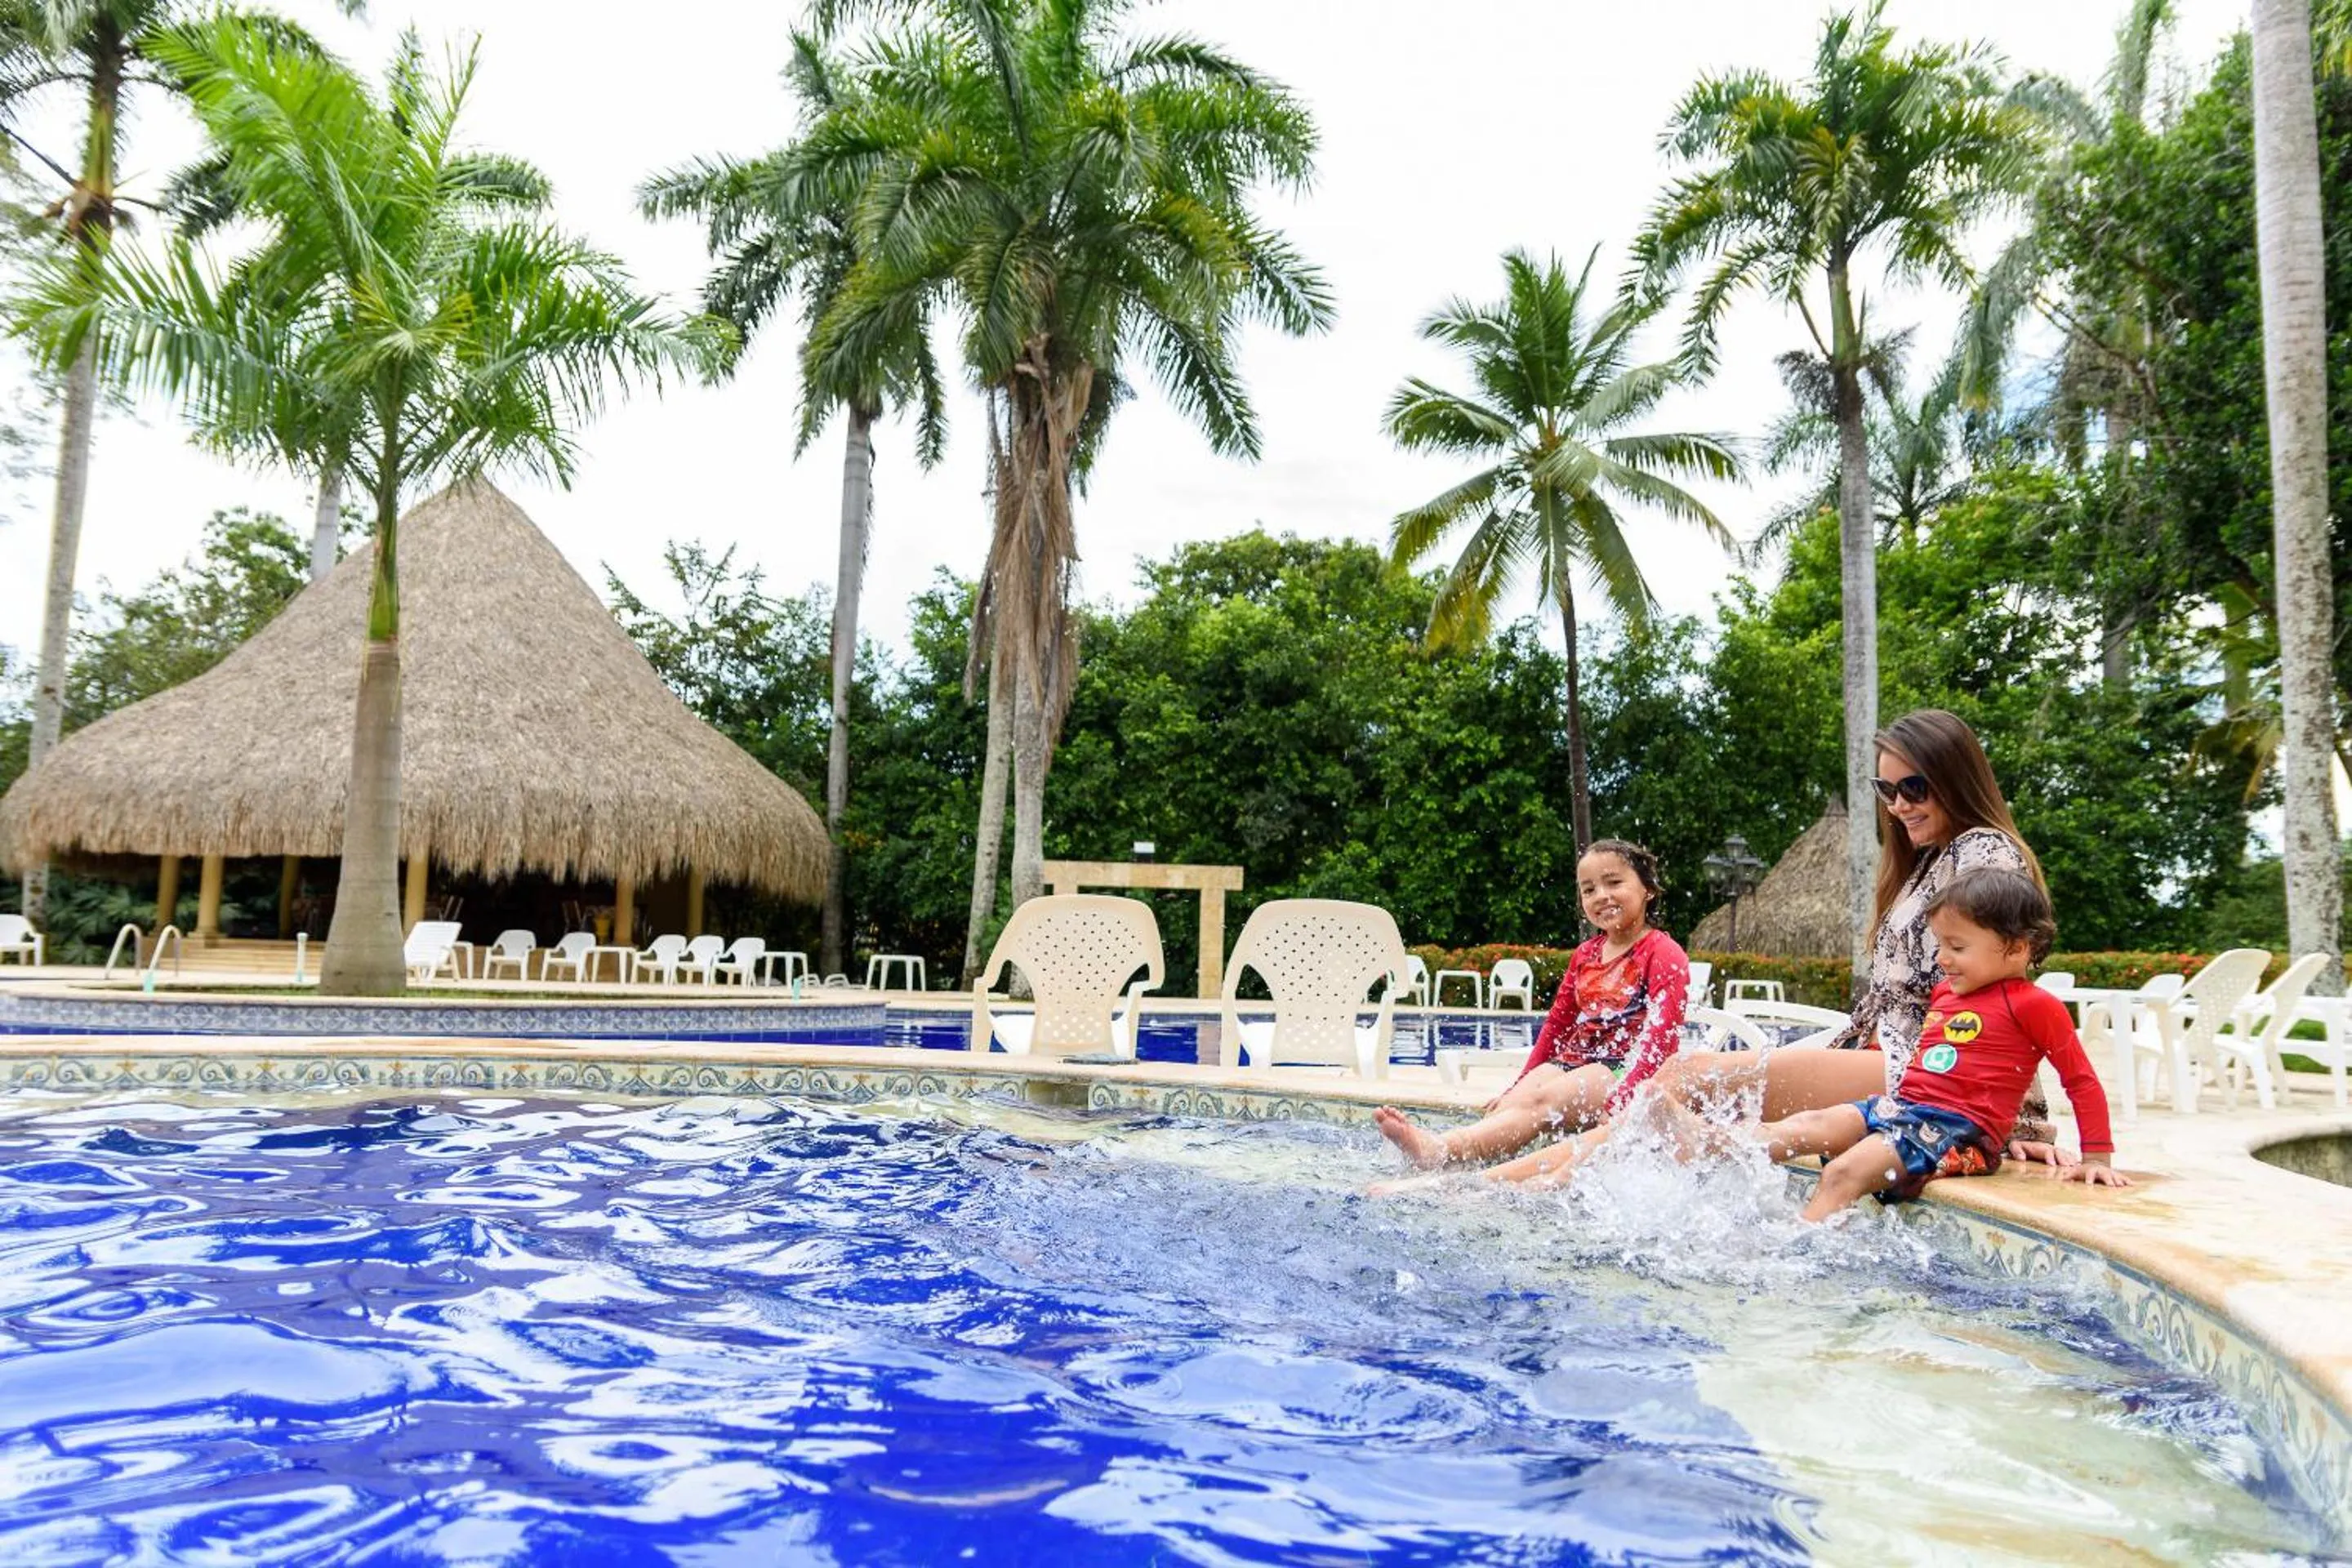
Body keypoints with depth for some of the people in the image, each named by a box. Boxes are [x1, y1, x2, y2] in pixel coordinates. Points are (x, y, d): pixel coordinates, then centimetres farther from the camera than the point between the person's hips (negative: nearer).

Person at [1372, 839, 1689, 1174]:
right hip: (1571, 1061, 7)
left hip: (1622, 1068, -7)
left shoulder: (1663, 953, -2)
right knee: (1507, 1106, -22)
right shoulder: (1584, 955, 22)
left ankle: (1442, 1150, -53)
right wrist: (1516, 1087, 18)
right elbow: (1557, 1023, 25)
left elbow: (1662, 1034, -13)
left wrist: (1620, 1102, -26)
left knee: (1540, 1102, -31)